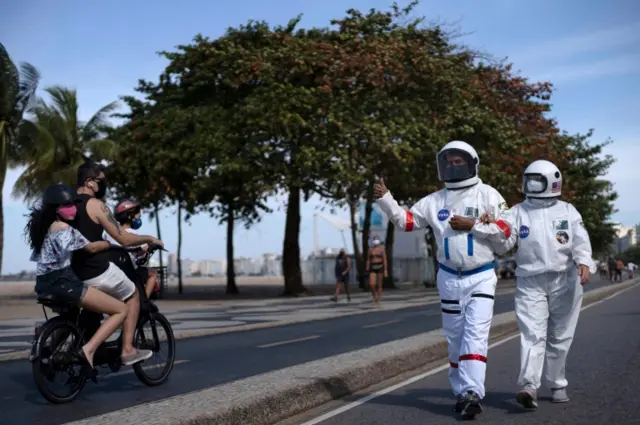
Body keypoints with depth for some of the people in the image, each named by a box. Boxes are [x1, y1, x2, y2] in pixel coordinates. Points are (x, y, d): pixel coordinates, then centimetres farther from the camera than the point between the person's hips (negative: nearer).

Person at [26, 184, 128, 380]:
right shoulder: (63, 228, -11)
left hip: (45, 285, 10)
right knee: (121, 310, -7)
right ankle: (88, 350, -20)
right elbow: (92, 248, -12)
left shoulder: (42, 226, 16)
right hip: (63, 284, -9)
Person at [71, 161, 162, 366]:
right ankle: (127, 349, 8)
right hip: (98, 271, -7)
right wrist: (150, 239, 4)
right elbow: (123, 239, -11)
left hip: (75, 274, 7)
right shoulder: (95, 205, -12)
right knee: (132, 295, 15)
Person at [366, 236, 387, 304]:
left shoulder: (382, 249, -2)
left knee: (379, 285, 2)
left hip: (380, 267, -2)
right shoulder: (370, 249, 6)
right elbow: (368, 260, 9)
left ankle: (378, 300, 11)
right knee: (372, 284, -13)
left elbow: (385, 260, -3)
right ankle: (374, 297, 11)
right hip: (373, 268, 2)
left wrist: (385, 270, -9)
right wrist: (367, 270, 6)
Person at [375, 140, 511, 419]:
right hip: (449, 279, 3)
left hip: (481, 278, -3)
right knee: (455, 339, 8)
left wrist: (473, 225, -17)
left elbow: (506, 230, -8)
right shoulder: (434, 201, 5)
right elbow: (405, 221, 6)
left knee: (475, 336, -12)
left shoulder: (488, 195, -3)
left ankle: (472, 393, -16)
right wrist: (385, 199, -5)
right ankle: (462, 393, 19)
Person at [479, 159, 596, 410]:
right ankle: (529, 386, -22)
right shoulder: (518, 212, 7)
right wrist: (492, 227, -25)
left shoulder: (567, 211, 7)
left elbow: (580, 241, -6)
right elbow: (504, 243, -4)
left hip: (565, 281, 1)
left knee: (559, 338, 10)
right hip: (530, 283, -1)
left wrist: (584, 262, -25)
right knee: (532, 335, -13)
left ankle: (557, 385, 24)